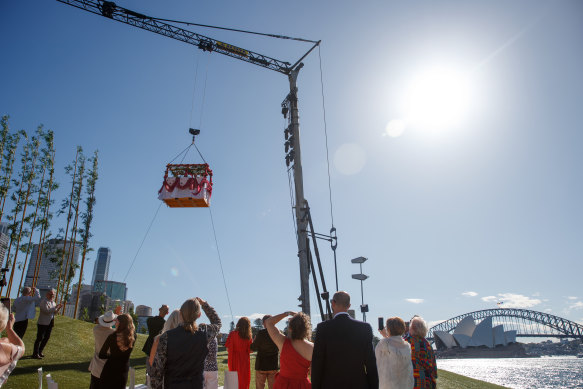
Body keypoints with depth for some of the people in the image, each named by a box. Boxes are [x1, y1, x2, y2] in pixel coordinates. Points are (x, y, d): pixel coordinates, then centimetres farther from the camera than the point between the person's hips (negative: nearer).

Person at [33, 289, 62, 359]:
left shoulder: (53, 302, 13)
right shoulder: (44, 301, -11)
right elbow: (46, 311, -23)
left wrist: (59, 307, 2)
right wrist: (55, 307, -20)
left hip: (50, 323, 8)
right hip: (42, 323, -8)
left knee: (47, 337, 12)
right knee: (39, 338, -5)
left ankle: (39, 352, 23)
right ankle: (35, 354, 1)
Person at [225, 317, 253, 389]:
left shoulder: (232, 334, -10)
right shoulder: (248, 336, -5)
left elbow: (228, 348, -9)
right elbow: (250, 350, -3)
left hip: (234, 360, -1)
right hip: (245, 360, 1)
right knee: (244, 380, 13)